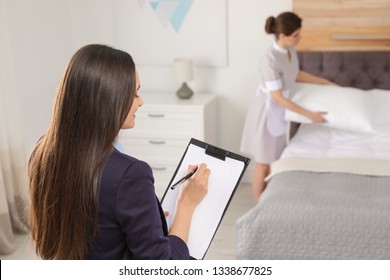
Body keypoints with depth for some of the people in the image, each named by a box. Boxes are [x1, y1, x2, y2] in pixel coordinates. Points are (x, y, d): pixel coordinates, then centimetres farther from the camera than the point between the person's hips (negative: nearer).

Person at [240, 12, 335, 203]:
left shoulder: (290, 50, -4)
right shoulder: (270, 60, -30)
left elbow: (296, 75, 15)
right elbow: (278, 98, -26)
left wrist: (327, 83, 18)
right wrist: (309, 115, -22)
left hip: (279, 112, 8)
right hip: (267, 112, -8)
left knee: (271, 161, 18)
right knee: (263, 163, 6)